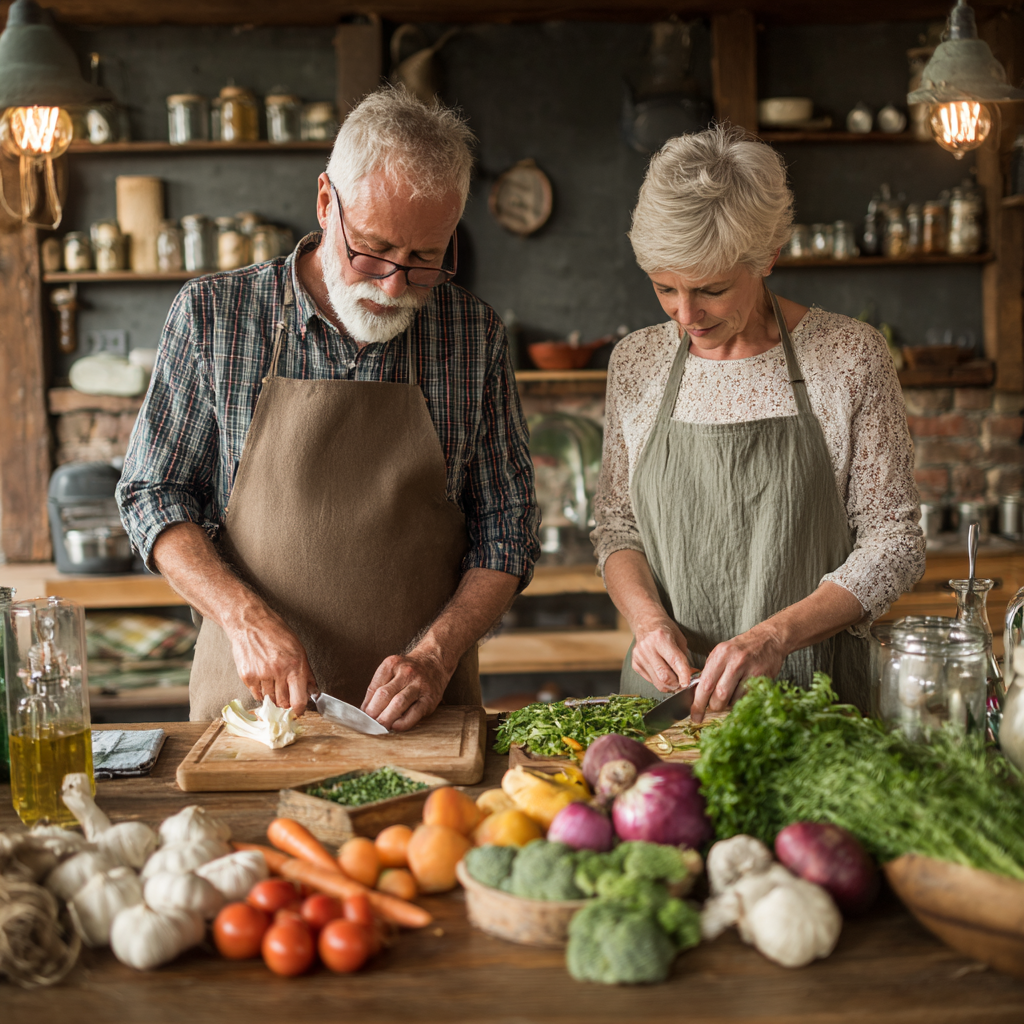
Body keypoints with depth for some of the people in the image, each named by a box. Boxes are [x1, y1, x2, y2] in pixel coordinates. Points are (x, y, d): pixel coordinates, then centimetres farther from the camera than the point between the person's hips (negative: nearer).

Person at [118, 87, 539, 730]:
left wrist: (435, 655, -11)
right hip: (250, 698, -1)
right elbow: (153, 494, 3)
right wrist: (245, 616, -13)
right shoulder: (212, 314, -2)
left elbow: (506, 529, 4)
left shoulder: (476, 335, 1)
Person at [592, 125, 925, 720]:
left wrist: (775, 635, -16)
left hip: (812, 690, -2)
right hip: (666, 692, 3)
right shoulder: (636, 362, 5)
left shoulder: (850, 357, -4)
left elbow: (894, 543, -3)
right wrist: (648, 617, -8)